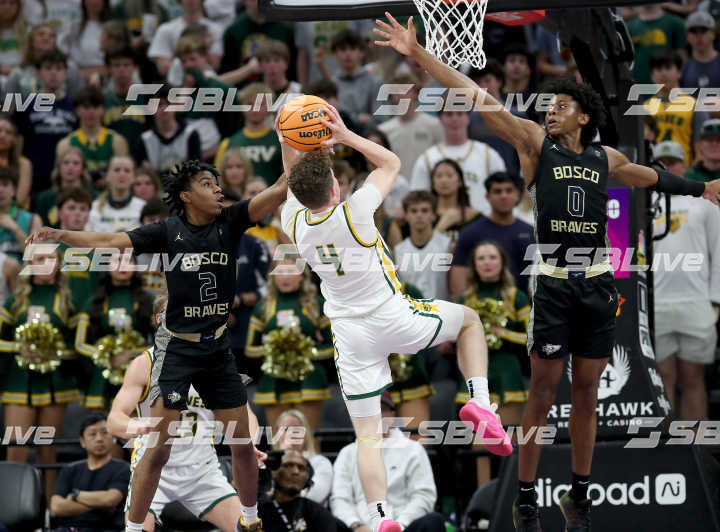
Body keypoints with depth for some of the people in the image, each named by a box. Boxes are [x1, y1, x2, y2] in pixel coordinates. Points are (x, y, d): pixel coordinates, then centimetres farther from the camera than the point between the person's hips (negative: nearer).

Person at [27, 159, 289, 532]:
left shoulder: (229, 223, -3)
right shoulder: (168, 232, -9)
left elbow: (280, 190, -11)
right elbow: (110, 242, -15)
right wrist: (61, 235, -29)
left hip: (218, 348, 4)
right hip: (177, 349, -4)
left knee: (242, 445, 10)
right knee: (158, 450, -8)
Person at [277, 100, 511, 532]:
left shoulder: (295, 223, -8)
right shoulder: (353, 212, -19)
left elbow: (294, 180, 16)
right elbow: (391, 163, -2)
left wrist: (288, 143, 2)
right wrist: (347, 136, -6)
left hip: (351, 335, 3)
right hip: (395, 319, -3)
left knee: (367, 437, 7)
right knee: (469, 318, 24)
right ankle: (481, 403, 5)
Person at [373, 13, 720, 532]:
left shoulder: (606, 157, 12)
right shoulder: (536, 143, 2)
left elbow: (646, 175, 34)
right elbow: (476, 96, -5)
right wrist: (418, 54, -11)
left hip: (598, 283, 3)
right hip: (553, 283, -3)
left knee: (587, 392, 8)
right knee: (543, 391, -3)